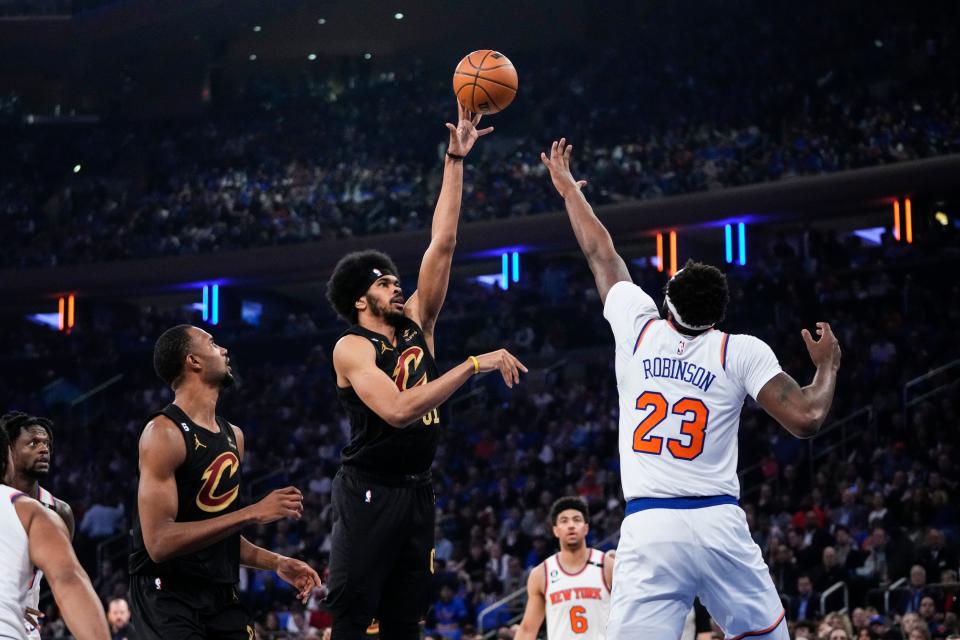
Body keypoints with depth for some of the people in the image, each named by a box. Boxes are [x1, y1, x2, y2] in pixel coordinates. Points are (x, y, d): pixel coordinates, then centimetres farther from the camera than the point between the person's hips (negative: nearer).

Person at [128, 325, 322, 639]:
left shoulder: (234, 435, 13)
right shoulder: (164, 433, -13)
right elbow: (160, 543, -22)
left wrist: (276, 563, 10)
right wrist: (253, 513, -23)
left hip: (221, 594, 8)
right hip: (167, 594, -8)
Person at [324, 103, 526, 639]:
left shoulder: (417, 325, 11)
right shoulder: (352, 349, -8)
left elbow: (443, 244, 8)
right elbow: (398, 410, -25)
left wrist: (456, 160, 5)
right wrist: (474, 365, -25)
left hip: (417, 492, 7)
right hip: (368, 493, -7)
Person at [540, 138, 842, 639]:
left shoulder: (638, 329, 10)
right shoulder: (743, 352, 4)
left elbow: (601, 255, 25)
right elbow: (805, 419, -2)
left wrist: (570, 190, 41)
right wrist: (828, 366, 18)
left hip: (646, 528, 1)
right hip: (719, 524, 0)